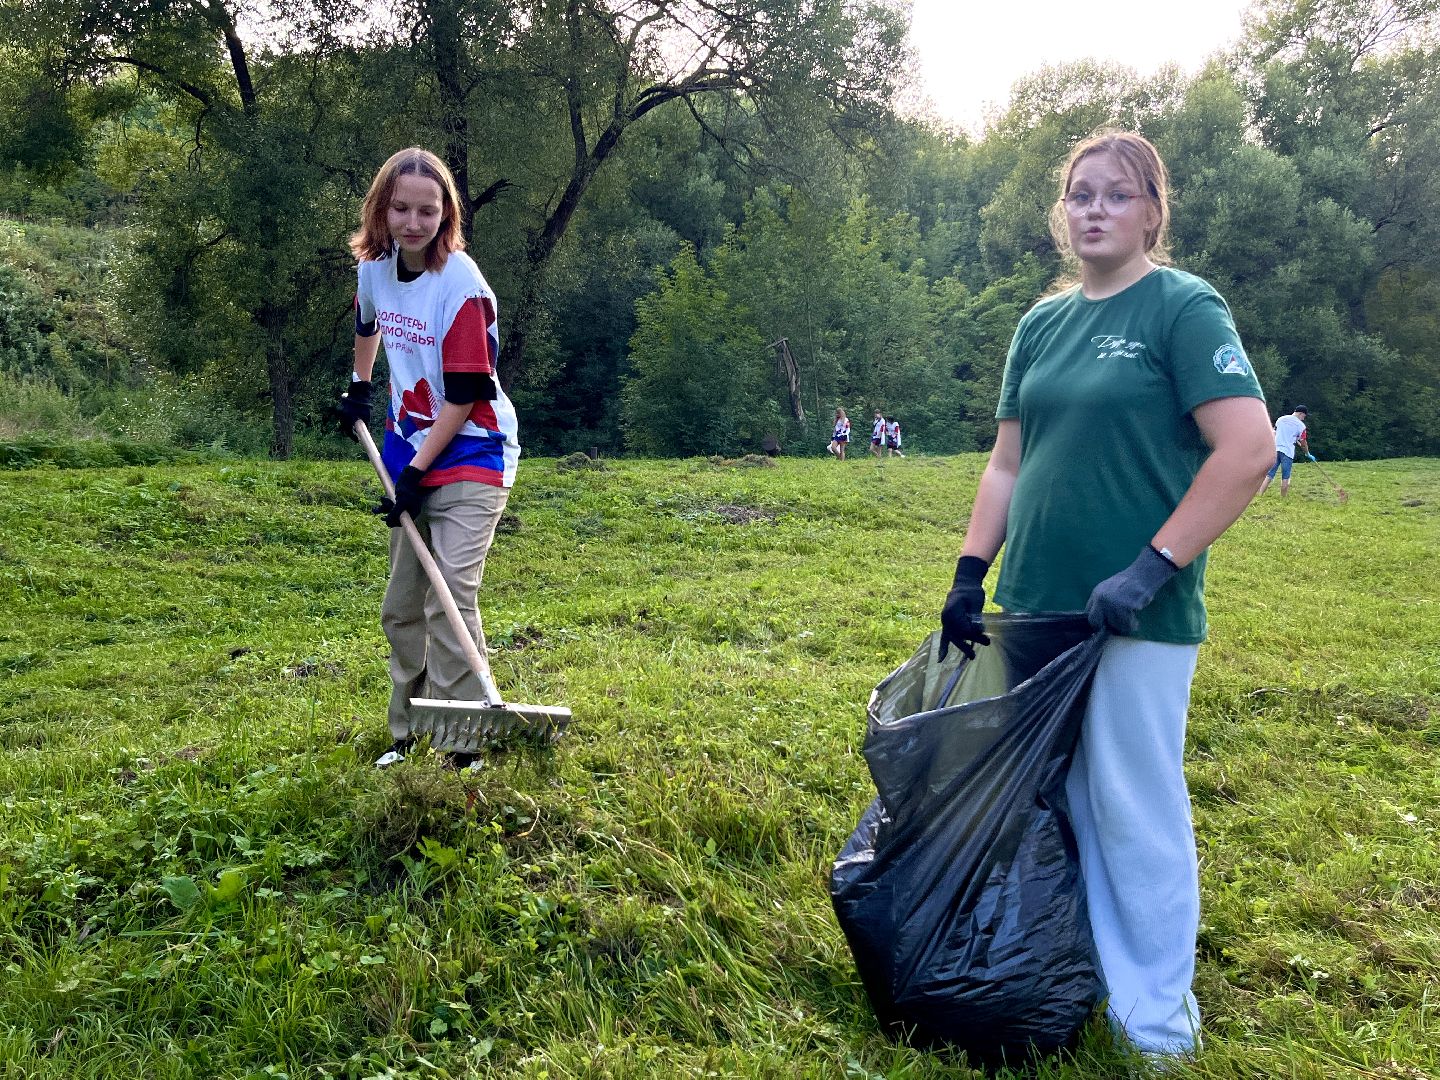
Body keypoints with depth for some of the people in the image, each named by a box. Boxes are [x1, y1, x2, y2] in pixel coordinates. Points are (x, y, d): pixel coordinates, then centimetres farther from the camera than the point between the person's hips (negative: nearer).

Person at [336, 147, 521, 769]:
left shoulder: (462, 286, -19)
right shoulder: (374, 267, 1)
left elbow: (463, 397, -19)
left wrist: (417, 472, -17)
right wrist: (359, 388, 32)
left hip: (471, 456, -7)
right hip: (411, 449, 7)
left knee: (449, 603, -17)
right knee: (401, 607, 11)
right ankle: (409, 735, 24)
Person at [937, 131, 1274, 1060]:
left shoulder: (1184, 308, -7)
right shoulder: (1042, 323, 11)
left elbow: (1249, 448, -16)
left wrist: (1151, 569, -20)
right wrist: (970, 574, 6)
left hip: (1137, 617, -6)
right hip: (1035, 604, 6)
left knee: (1137, 811, 3)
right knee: (1063, 798, 15)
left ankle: (1159, 1021, 21)